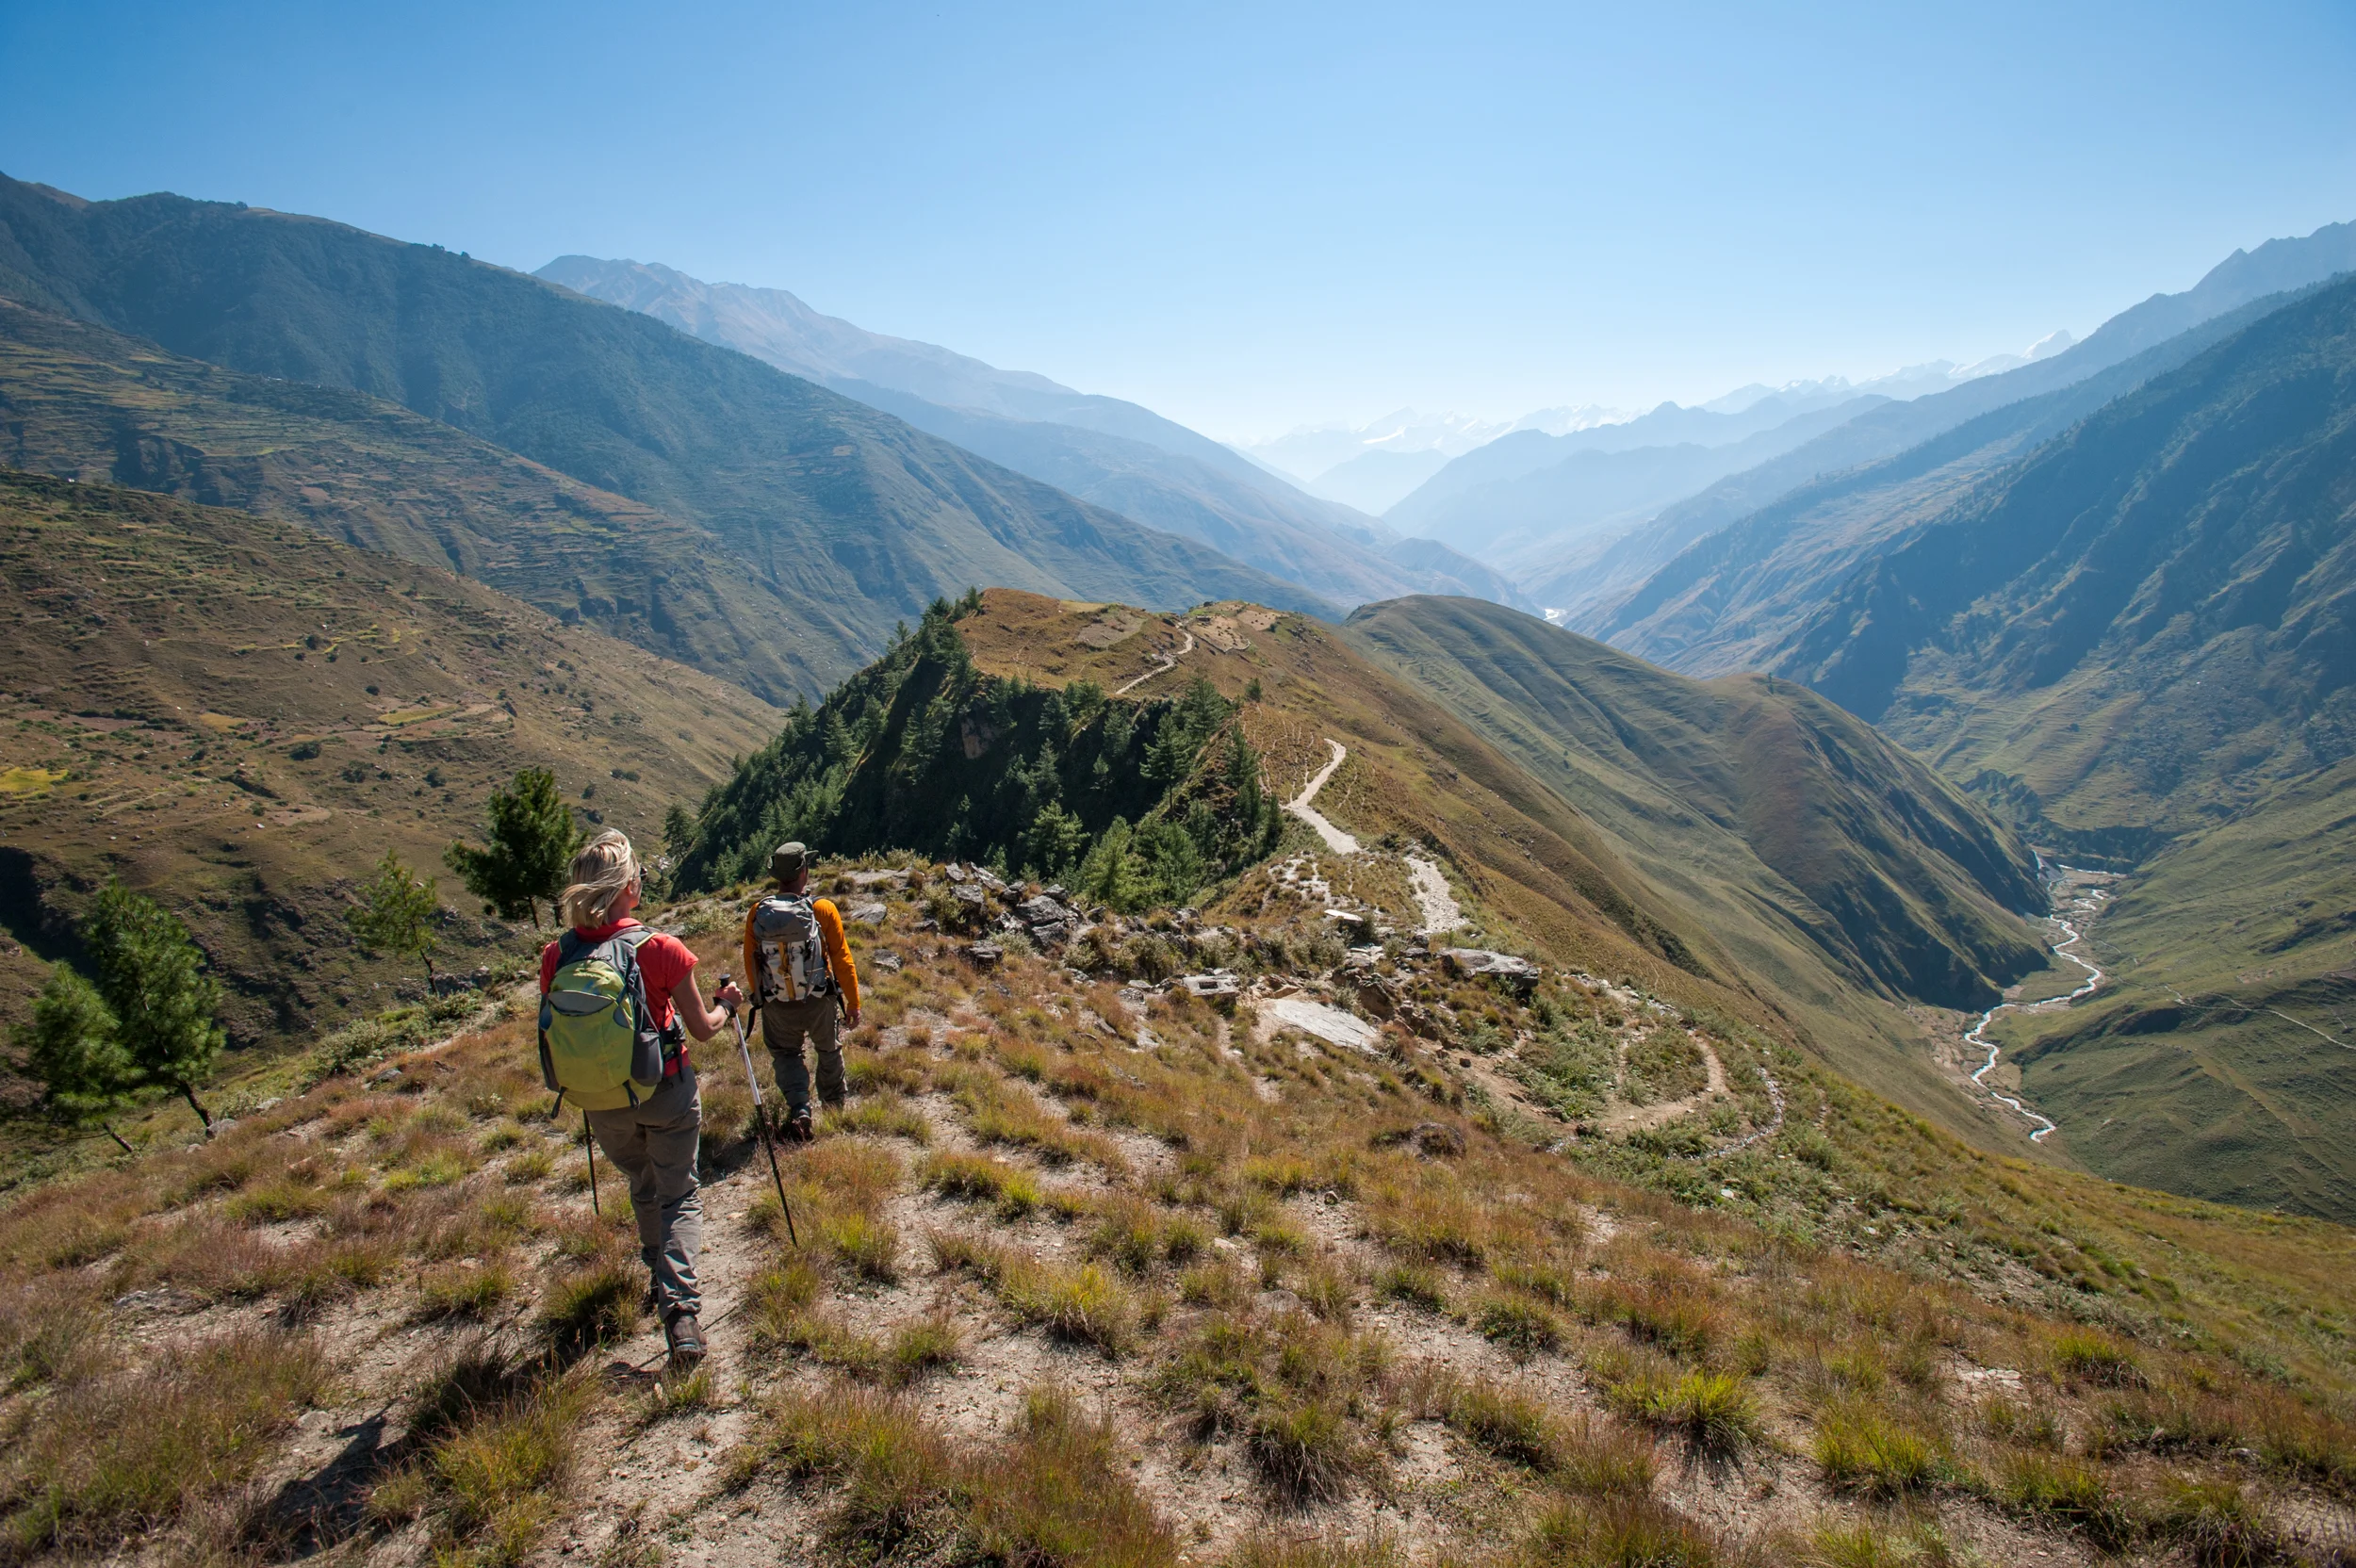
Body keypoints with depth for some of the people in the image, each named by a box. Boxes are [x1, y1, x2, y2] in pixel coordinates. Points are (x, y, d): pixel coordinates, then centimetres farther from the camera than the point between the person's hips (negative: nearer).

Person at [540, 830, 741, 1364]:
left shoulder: (556, 957, -10)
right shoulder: (660, 949, -19)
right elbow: (702, 1029, -9)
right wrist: (726, 1004, 12)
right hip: (667, 1092, -3)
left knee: (643, 1189, 27)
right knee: (680, 1196, 9)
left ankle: (660, 1273, 40)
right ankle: (678, 1305, -6)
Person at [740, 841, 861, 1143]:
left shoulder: (757, 914, -11)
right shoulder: (823, 909, -17)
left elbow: (750, 965, 0)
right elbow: (842, 959, -12)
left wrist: (763, 996, 19)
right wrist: (853, 1002, -1)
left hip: (777, 1007, 1)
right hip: (820, 1002, 0)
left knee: (786, 1054, 21)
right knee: (829, 1050, 24)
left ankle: (799, 1110, 1)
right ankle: (833, 1106, 41)